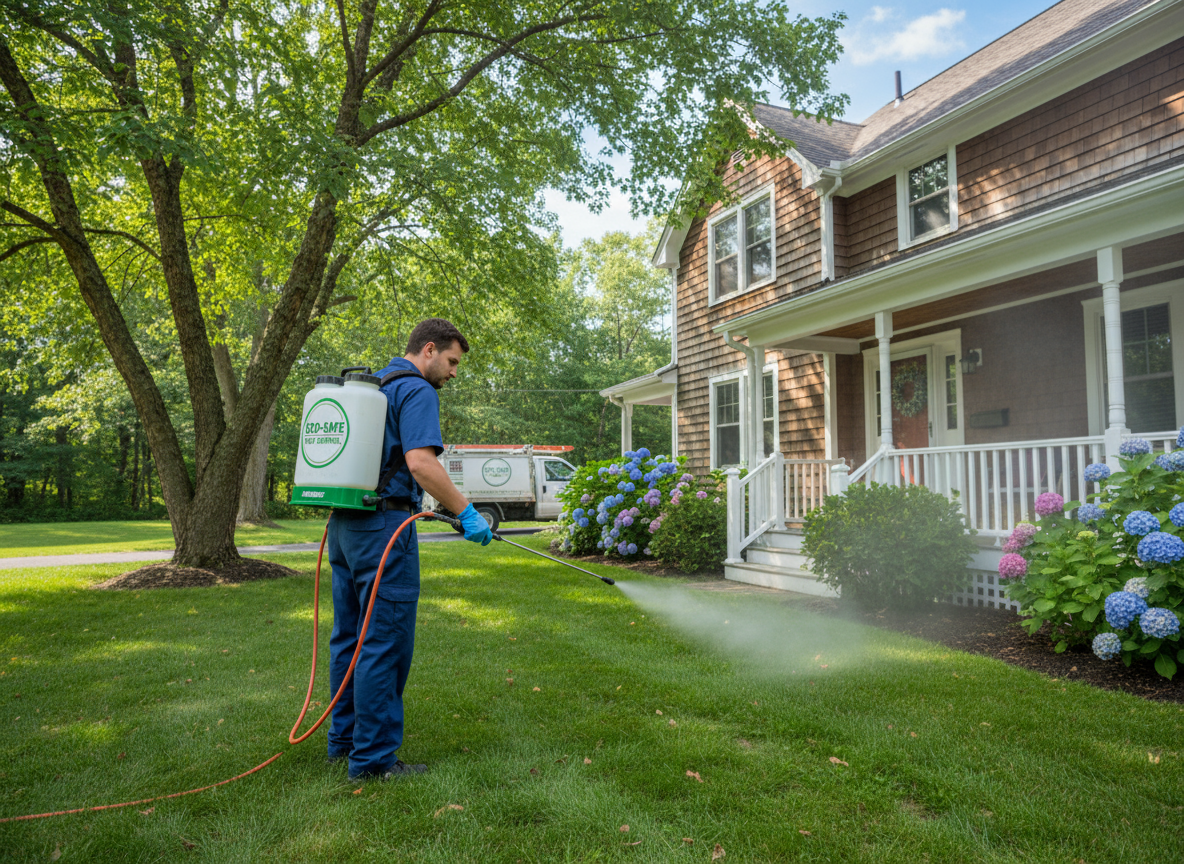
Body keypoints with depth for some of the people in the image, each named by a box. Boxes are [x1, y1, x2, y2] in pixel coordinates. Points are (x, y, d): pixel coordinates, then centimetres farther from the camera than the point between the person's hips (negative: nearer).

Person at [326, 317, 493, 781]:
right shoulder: (416, 391, -10)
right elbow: (420, 462, -23)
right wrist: (467, 513, -17)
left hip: (343, 523, 10)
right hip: (384, 526, -10)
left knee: (350, 636, 17)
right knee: (384, 644, -2)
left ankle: (344, 738, 28)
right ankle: (374, 756, 6)